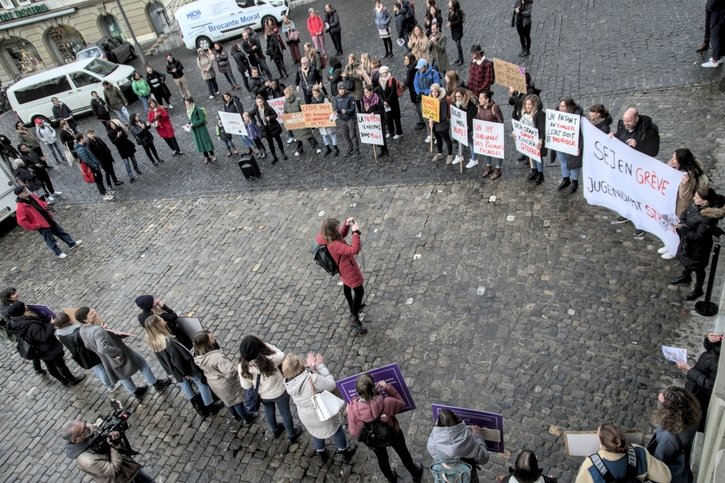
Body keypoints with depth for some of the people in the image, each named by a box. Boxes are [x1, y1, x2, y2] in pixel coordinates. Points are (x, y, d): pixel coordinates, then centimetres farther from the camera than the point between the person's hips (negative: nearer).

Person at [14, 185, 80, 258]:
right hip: (41, 226, -7)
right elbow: (21, 221, -24)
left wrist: (45, 204, 0)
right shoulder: (20, 207, -23)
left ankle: (72, 243, 33)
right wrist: (34, 226, -19)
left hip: (49, 219, 7)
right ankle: (58, 253, 26)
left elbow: (40, 202, 21)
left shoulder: (32, 196, 0)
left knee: (60, 231, 18)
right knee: (50, 240, 8)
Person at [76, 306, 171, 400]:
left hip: (107, 360, 8)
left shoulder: (82, 330, -10)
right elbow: (103, 348, -48)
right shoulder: (97, 330, -37)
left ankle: (136, 392, 50)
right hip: (118, 357, -8)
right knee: (142, 363, 15)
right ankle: (156, 384, 31)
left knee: (121, 374, 29)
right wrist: (118, 352, -31)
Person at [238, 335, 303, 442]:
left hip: (262, 395, 3)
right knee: (285, 413, 26)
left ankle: (275, 431, 61)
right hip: (279, 392, -3)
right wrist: (265, 344, -20)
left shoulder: (242, 367, -31)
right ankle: (291, 435, 50)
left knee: (269, 412, 34)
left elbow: (246, 386, -13)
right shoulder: (270, 360, -41)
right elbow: (281, 355, -17)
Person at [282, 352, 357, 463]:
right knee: (335, 431, 27)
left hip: (306, 418, 4)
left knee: (315, 432, 36)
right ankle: (345, 453, 51)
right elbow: (331, 385, -27)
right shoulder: (312, 378, -40)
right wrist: (321, 366, -22)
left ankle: (321, 454, 60)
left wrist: (310, 368, -13)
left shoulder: (288, 383, -21)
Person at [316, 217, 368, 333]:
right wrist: (356, 232, -43)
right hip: (349, 270, -10)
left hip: (344, 268, 10)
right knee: (359, 292, 7)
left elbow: (342, 234, 5)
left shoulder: (324, 237, -15)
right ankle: (354, 319, 19)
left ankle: (353, 308, 57)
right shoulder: (333, 245, -43)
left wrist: (346, 224, -13)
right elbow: (354, 250, -45)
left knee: (347, 286, 31)